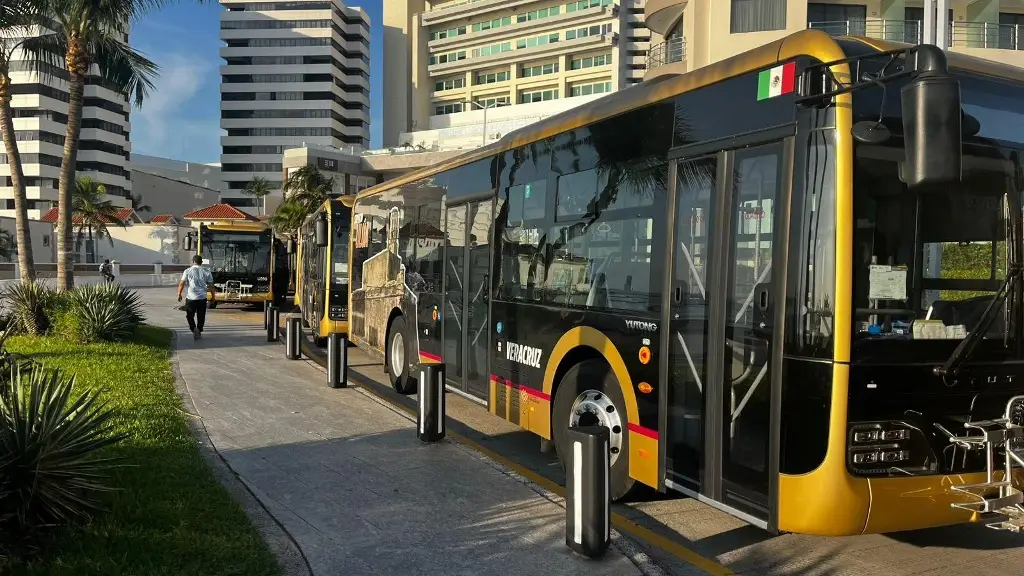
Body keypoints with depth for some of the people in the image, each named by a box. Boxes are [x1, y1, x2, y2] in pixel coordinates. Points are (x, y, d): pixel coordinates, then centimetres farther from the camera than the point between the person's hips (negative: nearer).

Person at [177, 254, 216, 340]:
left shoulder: (188, 271, -2)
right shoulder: (206, 272, 2)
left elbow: (181, 284, -6)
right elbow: (211, 286, 4)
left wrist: (179, 294, 5)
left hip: (190, 298, -1)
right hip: (202, 298, 1)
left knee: (190, 316, 12)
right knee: (201, 317, 13)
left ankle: (194, 329, -7)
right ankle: (199, 332, 19)